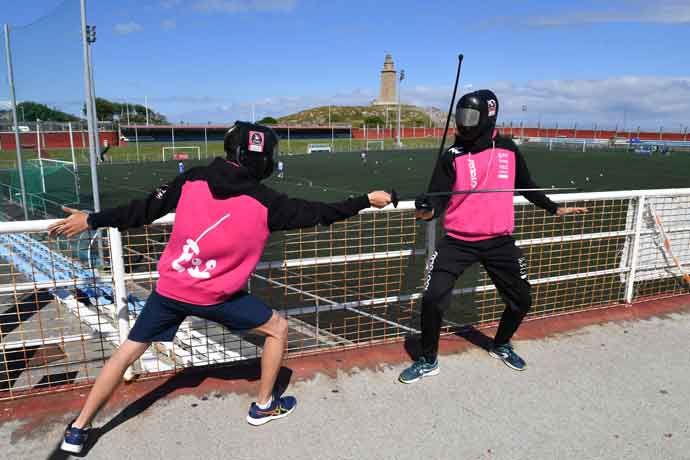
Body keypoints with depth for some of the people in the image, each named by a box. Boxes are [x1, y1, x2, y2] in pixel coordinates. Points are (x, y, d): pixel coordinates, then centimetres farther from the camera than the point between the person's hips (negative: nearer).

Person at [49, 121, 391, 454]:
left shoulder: (193, 179, -5)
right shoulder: (264, 203, -14)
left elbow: (144, 210, -1)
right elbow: (318, 213, -7)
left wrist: (91, 221, 11)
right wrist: (368, 200, 4)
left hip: (169, 288, 4)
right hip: (214, 297, -3)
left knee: (127, 352, 19)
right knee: (278, 328, 16)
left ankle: (78, 430, 28)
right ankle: (264, 407, 28)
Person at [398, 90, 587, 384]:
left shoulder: (508, 150, 1)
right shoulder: (453, 156, -7)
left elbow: (526, 186, 16)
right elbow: (438, 196, -12)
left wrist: (554, 209, 21)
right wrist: (428, 210, -34)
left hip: (499, 241, 3)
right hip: (458, 241, -3)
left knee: (521, 299, 12)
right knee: (433, 299, -12)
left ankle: (501, 345, 41)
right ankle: (428, 361, 11)